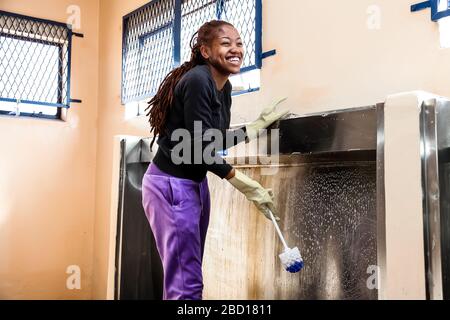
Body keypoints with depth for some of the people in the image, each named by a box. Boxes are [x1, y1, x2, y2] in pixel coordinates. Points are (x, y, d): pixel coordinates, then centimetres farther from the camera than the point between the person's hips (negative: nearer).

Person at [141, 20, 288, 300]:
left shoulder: (225, 87, 6)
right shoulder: (197, 81, -20)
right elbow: (201, 148, -23)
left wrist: (260, 124, 11)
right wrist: (246, 185, -19)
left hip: (196, 183, 9)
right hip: (171, 184, -9)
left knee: (188, 276, 17)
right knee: (186, 283, -3)